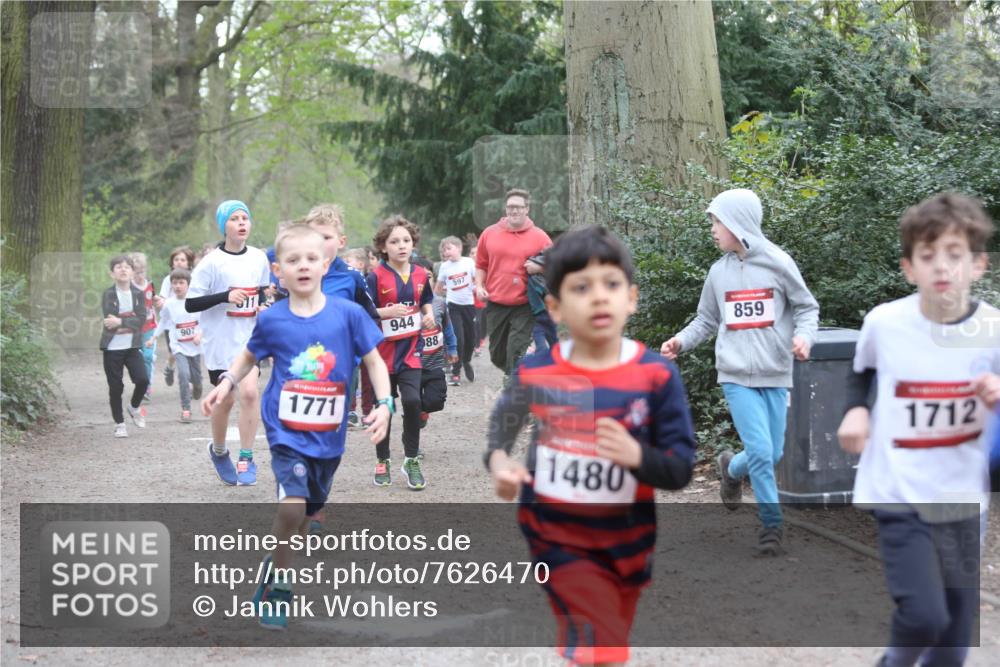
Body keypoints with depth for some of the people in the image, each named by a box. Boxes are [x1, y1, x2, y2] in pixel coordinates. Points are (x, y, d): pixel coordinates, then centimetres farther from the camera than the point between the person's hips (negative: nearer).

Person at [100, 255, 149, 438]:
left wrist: (121, 322, -21)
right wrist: (131, 321, -19)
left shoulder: (138, 294, 3)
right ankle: (119, 424, 17)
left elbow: (141, 320, -9)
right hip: (112, 347, -1)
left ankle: (134, 407, 18)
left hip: (132, 346, 2)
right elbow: (109, 320, -15)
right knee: (115, 387, 2)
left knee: (142, 379, -12)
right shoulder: (108, 294, -2)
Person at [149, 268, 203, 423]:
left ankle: (195, 387, 50)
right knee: (184, 374, -20)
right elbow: (162, 322, 11)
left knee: (196, 377, 11)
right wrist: (154, 337, 9)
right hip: (178, 346, -1)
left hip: (195, 346, 1)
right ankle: (185, 409, -12)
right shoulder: (169, 304, -3)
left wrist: (200, 334, -17)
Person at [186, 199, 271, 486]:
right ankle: (218, 451, 34)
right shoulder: (211, 262, -10)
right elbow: (190, 304, -12)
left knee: (249, 391, -16)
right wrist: (225, 296, -24)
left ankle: (246, 458, -6)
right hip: (220, 341, -2)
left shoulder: (259, 258, 4)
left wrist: (265, 304, 1)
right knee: (225, 399, 7)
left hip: (249, 337, 3)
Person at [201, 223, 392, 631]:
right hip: (286, 429, -2)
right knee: (292, 504, -21)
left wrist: (384, 404, -13)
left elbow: (374, 361, -1)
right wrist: (226, 382, -1)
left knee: (308, 513, 15)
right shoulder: (271, 320, -6)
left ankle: (275, 571, 42)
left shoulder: (348, 314, -9)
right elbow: (250, 356, 13)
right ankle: (278, 587, 1)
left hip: (329, 434, 2)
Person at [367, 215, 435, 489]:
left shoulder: (420, 275, 4)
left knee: (412, 400, -12)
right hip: (383, 350, -2)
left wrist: (429, 316, 3)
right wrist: (387, 312, -27)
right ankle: (382, 462, 25)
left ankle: (411, 461, 3)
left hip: (411, 348, 2)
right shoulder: (376, 276, -9)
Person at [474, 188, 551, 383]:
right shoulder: (490, 233, 5)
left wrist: (539, 267, -14)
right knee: (497, 354, 12)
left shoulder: (539, 237, -1)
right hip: (495, 303, 3)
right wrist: (479, 286, 0)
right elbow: (481, 265, 14)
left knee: (517, 352, -10)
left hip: (524, 306, -3)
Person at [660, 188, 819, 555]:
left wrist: (804, 336, -15)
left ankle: (732, 468, 38)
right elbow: (707, 319, 16)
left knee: (773, 454, 6)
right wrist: (682, 340, 0)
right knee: (760, 450, -12)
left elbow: (807, 308, 4)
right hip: (737, 375, 0)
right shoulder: (719, 271, 6)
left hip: (774, 374, 0)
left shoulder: (778, 263, -2)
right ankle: (771, 524, 3)